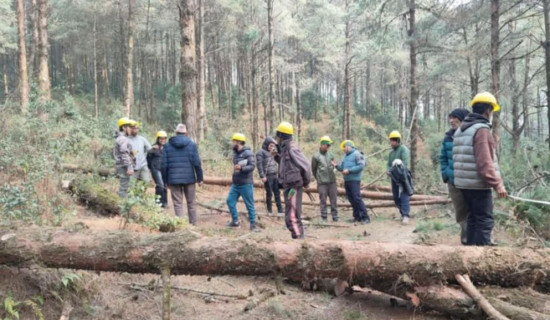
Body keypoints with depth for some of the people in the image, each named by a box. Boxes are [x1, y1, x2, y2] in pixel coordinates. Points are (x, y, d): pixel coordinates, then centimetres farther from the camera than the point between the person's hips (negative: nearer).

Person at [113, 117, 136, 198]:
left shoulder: (119, 138, 20)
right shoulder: (123, 139, -13)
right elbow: (125, 154, -22)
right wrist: (129, 167, -26)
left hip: (121, 166, 10)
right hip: (124, 167, -10)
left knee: (123, 187, 15)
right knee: (124, 188, -9)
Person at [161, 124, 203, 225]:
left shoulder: (167, 146, 3)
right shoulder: (191, 144, 0)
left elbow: (163, 165, 2)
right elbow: (197, 163, -5)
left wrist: (165, 181, 9)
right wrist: (200, 178, 2)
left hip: (174, 179, 0)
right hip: (189, 179, 0)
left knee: (178, 204, 4)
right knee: (191, 203, 12)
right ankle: (193, 224, 16)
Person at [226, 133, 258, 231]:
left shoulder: (248, 153, -12)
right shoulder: (235, 152, 11)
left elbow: (252, 166, -21)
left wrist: (241, 168, -34)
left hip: (246, 184, -8)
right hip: (235, 183, 8)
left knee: (249, 204, -3)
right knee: (230, 200, 5)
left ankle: (253, 224, 6)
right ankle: (235, 221, 16)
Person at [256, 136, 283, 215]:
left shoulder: (272, 152, 19)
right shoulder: (261, 152, -3)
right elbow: (259, 164, -11)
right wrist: (262, 176, -16)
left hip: (275, 176, 6)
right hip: (267, 176, -6)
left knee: (277, 193, 6)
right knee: (269, 193, -2)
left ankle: (280, 209, 11)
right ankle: (269, 210, 8)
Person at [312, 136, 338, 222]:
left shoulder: (330, 155, 8)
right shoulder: (316, 156, -5)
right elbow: (313, 170, 5)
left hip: (332, 181, 4)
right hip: (322, 183, -4)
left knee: (334, 199, 4)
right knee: (323, 200, 1)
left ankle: (335, 217, 11)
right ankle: (324, 218, 9)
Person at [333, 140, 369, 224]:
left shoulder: (356, 154, -6)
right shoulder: (345, 156, 19)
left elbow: (361, 165, -16)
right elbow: (342, 168, 21)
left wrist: (349, 170, -18)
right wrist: (336, 166, 0)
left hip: (354, 180, -8)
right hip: (346, 181, 9)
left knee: (357, 198, -13)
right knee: (351, 199, 9)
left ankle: (365, 217, -10)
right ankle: (357, 216, 17)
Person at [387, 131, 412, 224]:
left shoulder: (404, 149, -6)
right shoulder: (391, 152, 18)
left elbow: (406, 163, -17)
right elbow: (389, 164, 21)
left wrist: (402, 172, -29)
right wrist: (389, 171, 1)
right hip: (394, 177, 8)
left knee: (404, 196, -13)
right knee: (396, 197, 10)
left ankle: (406, 215, -17)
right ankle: (403, 213, 22)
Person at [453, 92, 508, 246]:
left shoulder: (460, 130, 14)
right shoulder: (482, 129, -14)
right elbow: (485, 162, -22)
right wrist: (497, 184, -20)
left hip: (464, 183, 9)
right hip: (478, 184, -9)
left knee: (473, 218, 16)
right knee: (485, 220, -4)